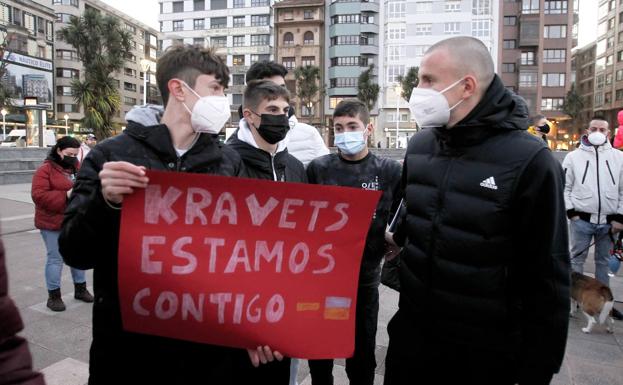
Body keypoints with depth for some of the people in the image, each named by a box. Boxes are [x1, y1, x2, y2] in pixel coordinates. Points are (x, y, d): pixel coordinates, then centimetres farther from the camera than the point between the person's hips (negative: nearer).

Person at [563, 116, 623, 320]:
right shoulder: (574, 157, 0)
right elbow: (564, 187, 1)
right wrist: (571, 212, -7)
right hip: (581, 219, -2)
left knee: (604, 260, 14)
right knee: (577, 259, 7)